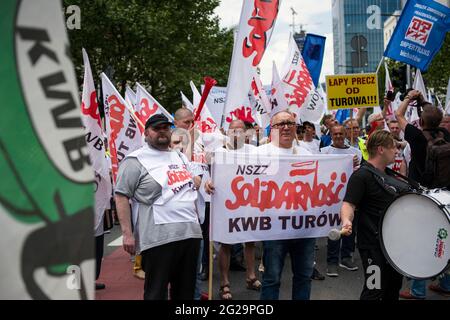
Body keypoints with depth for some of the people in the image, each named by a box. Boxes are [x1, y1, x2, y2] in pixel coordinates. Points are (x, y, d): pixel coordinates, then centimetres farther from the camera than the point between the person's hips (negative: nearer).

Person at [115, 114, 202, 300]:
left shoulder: (180, 157, 18)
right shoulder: (135, 160, -4)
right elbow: (121, 196, -8)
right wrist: (127, 233, -14)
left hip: (191, 233, 7)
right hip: (159, 238, -6)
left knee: (186, 291, 15)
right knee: (156, 292, 3)